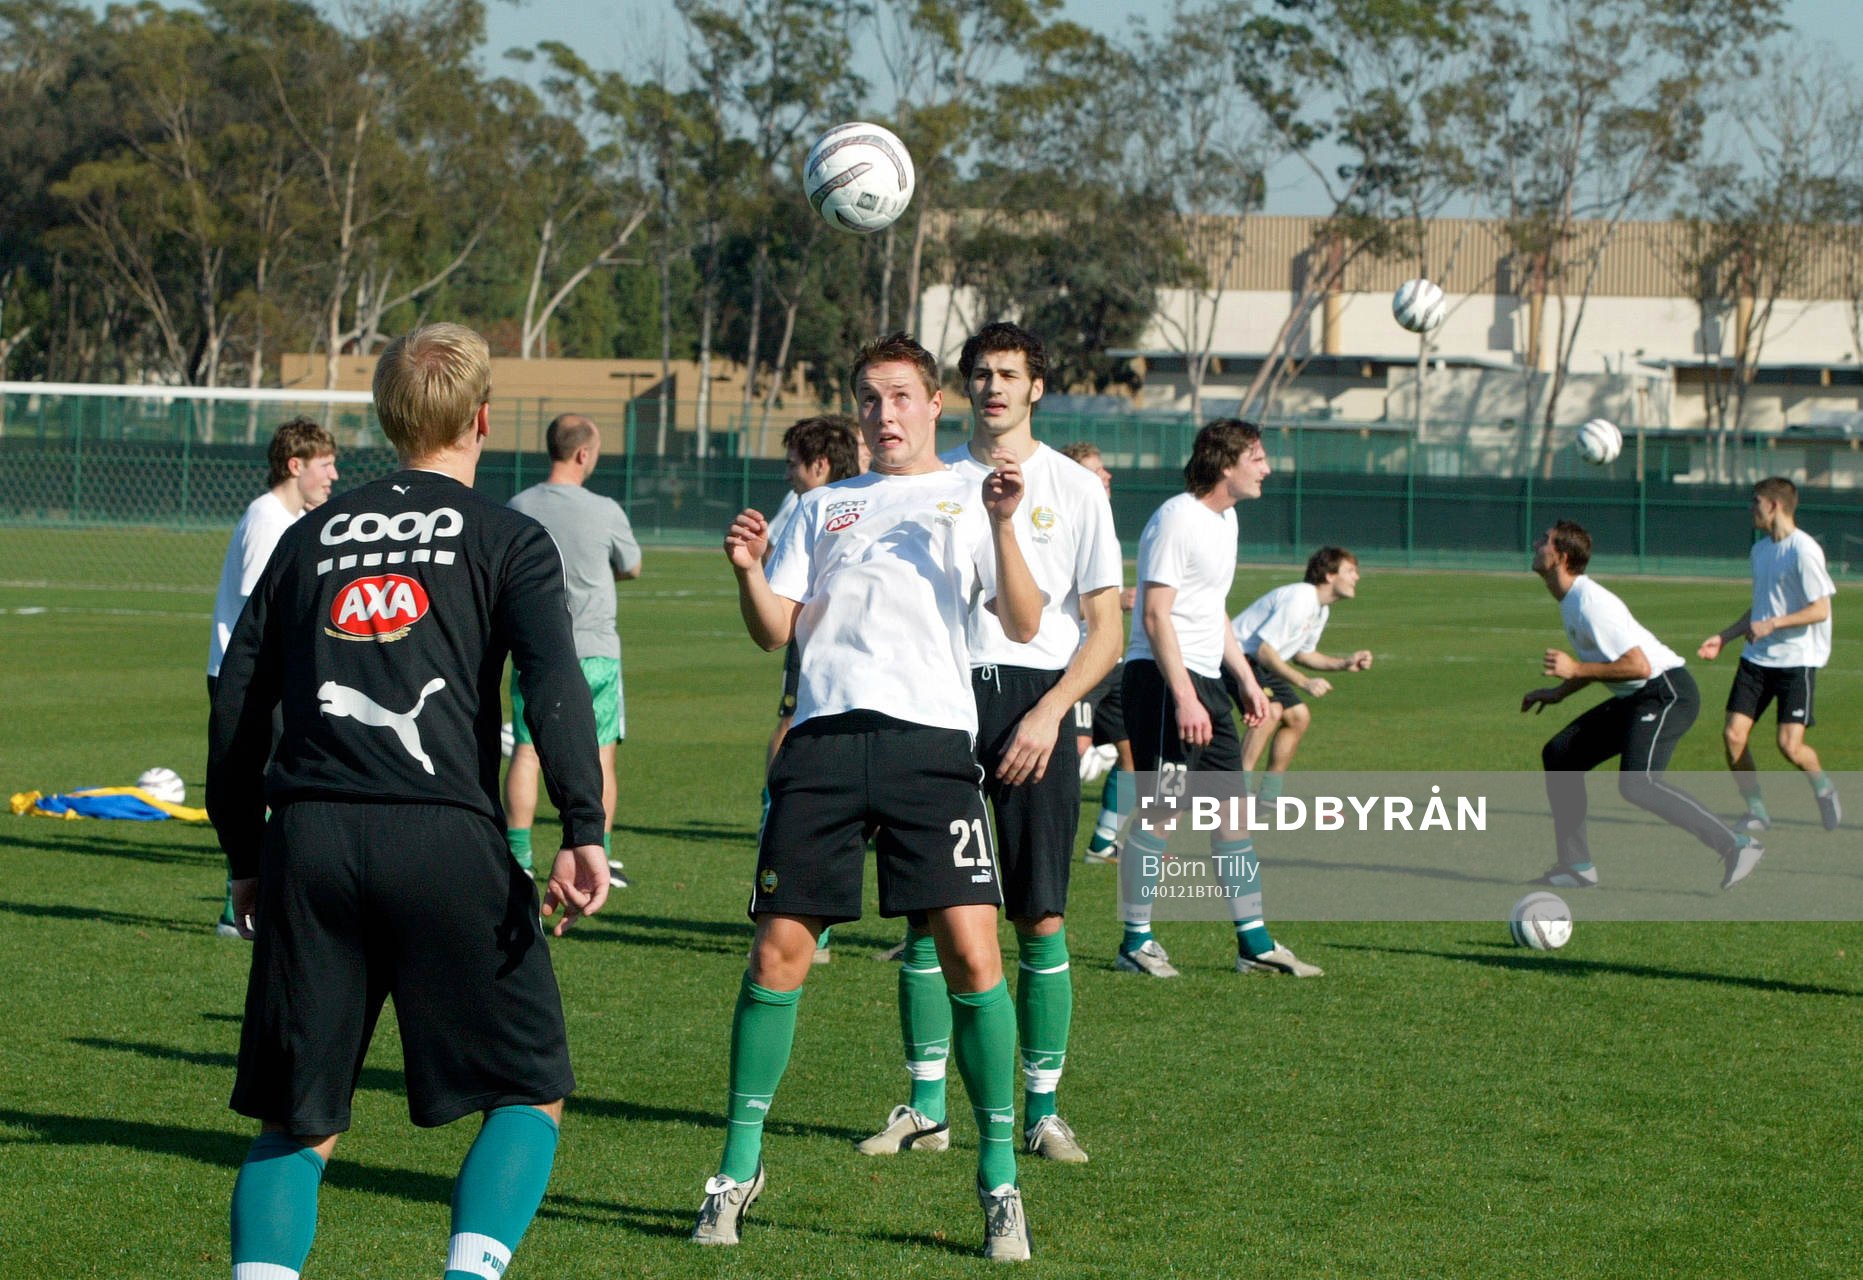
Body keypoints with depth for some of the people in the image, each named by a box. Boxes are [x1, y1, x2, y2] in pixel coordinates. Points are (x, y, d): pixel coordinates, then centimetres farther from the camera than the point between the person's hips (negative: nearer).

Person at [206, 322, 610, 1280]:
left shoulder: (309, 537, 19)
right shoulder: (508, 540, 7)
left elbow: (236, 705, 19)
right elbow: (555, 682, -9)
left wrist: (245, 857, 26)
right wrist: (582, 833, -16)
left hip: (308, 841, 3)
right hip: (445, 840, -3)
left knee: (297, 1123, 11)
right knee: (530, 1094, 9)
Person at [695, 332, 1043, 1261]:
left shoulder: (969, 497, 13)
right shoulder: (824, 505, 22)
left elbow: (1023, 625, 1)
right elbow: (775, 629, 15)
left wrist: (1001, 526, -13)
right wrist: (749, 572, -5)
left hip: (930, 739, -2)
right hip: (823, 737, 2)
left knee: (971, 950, -12)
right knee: (778, 950, -2)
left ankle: (999, 1182, -1)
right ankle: (739, 1167, 11)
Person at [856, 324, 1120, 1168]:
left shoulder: (1074, 488, 5)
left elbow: (1105, 627, 2)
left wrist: (1050, 711, -11)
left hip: (1035, 701, -2)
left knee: (1041, 919, -4)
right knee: (927, 913, -1)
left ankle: (1042, 1110, 4)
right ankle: (925, 1108, 6)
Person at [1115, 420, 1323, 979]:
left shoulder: (1225, 519, 16)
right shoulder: (1177, 519, -13)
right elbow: (1155, 616, -18)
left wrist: (1247, 680, 22)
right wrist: (1184, 697, -24)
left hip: (1205, 679, 10)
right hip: (1163, 678, -10)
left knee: (1234, 804, 10)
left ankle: (1255, 943, 15)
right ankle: (1136, 942, 0)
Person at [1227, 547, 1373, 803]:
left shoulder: (1321, 609, 8)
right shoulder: (1298, 600, -25)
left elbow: (1301, 655, 17)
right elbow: (1264, 651, -28)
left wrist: (1344, 664, 5)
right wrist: (1304, 683, -30)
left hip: (1261, 665, 11)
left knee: (1299, 717, 10)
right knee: (1271, 711, -29)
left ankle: (1269, 798, 15)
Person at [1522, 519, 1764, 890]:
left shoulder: (1592, 604, -19)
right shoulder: (1571, 600, 13)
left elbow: (1638, 666, -25)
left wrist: (1576, 670, -22)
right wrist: (1557, 693, 22)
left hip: (1667, 691, -11)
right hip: (1636, 699, 11)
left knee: (1636, 783, -27)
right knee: (1559, 755, 10)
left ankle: (1735, 846, -24)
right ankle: (1577, 866, 12)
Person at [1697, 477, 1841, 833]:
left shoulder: (1803, 550, -14)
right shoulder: (1760, 550, 12)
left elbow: (1820, 610, -16)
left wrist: (1772, 624, -20)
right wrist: (1724, 637, 16)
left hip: (1797, 660, -7)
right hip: (1757, 657, 7)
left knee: (1790, 744, -13)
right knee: (1733, 734, -5)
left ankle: (1823, 787, 18)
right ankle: (1756, 811, 10)